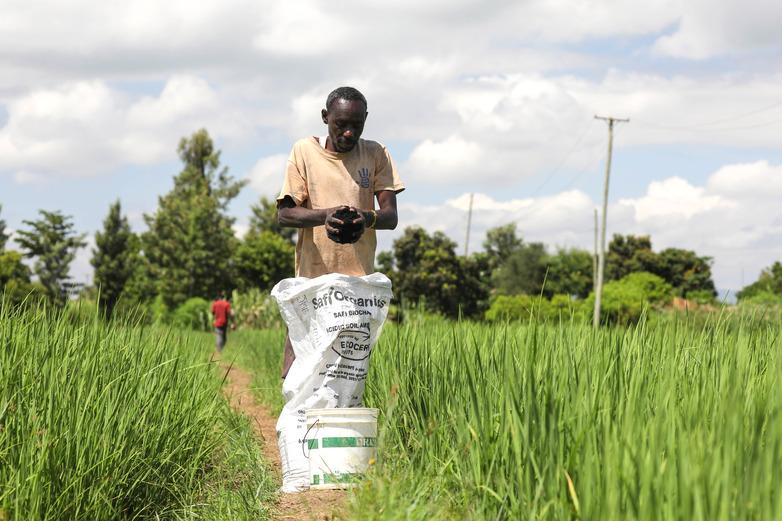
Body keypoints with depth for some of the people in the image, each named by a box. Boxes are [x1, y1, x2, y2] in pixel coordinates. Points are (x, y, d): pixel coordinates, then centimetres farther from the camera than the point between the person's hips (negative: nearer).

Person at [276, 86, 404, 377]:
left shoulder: (376, 154, 7)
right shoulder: (305, 151, 3)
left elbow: (391, 216, 1)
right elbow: (284, 214, -2)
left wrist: (368, 218, -24)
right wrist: (324, 215, -23)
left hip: (360, 279, 1)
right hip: (312, 276, -1)